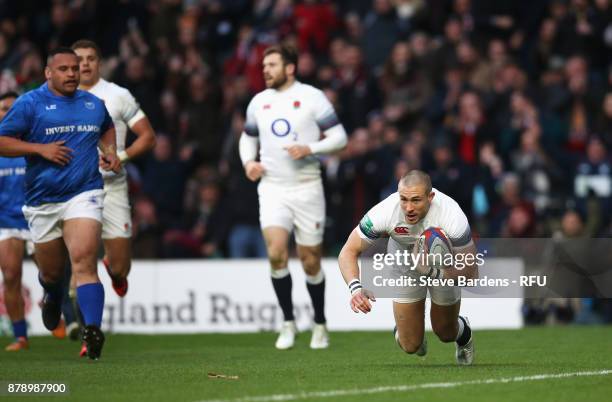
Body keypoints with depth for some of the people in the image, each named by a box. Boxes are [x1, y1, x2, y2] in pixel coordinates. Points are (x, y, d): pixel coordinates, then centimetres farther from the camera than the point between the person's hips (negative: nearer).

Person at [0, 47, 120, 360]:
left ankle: (92, 331, -28)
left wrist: (109, 152, 12)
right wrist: (41, 149, -15)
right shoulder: (29, 104, -1)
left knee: (83, 261, -21)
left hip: (83, 195, 0)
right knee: (51, 271, 14)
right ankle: (53, 297, 51)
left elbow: (107, 128, 33)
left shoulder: (93, 104, 11)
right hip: (42, 201, 0)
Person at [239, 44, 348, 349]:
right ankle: (288, 323, -3)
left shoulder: (311, 97, -4)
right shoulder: (259, 101, 10)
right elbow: (247, 138, 24)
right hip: (272, 189, 3)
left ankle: (320, 325, 22)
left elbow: (339, 137, -5)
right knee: (276, 252, -16)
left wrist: (310, 149, -21)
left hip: (306, 187, -3)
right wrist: (248, 162, 3)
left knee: (310, 260, 3)